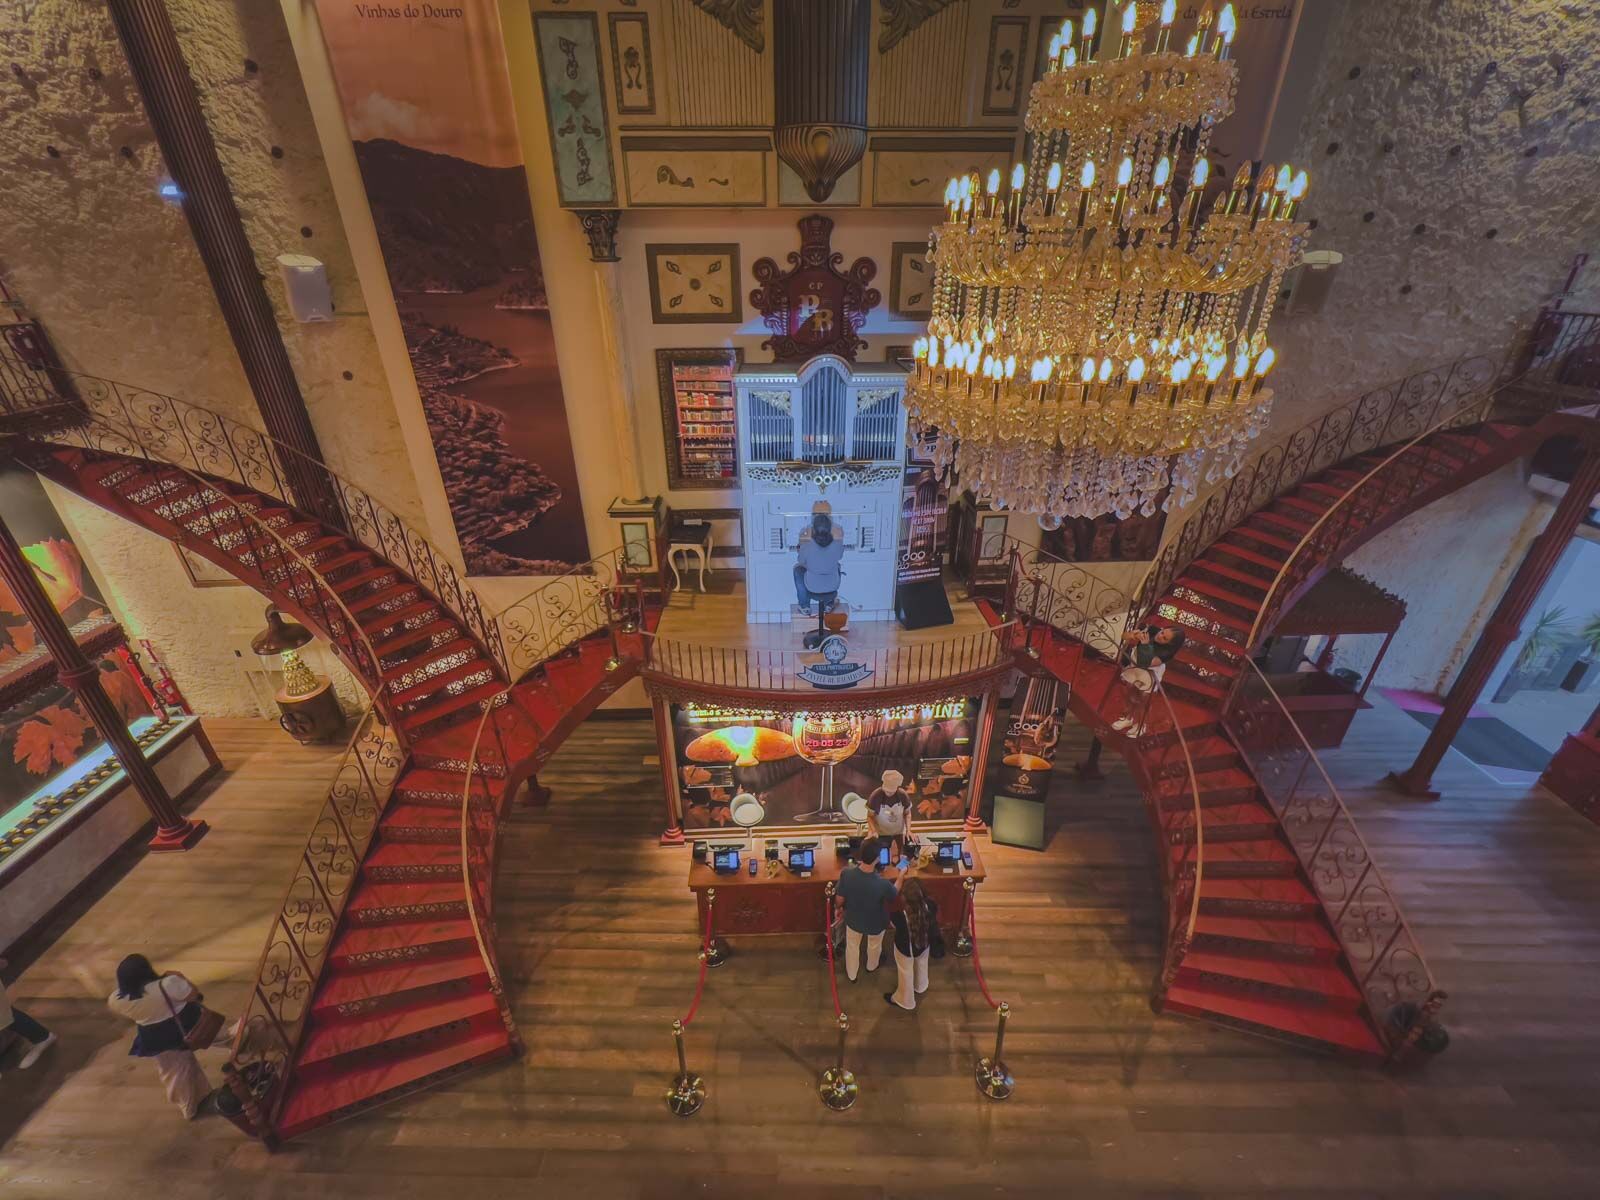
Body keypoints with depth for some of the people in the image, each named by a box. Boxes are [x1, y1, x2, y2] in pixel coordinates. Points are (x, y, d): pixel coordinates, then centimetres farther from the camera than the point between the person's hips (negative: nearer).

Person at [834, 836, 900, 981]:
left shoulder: (846, 873, -34)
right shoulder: (882, 884, -40)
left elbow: (840, 899, -15)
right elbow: (894, 894, -14)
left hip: (853, 919, 1)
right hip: (876, 923, -1)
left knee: (852, 946, 32)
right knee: (874, 946, 34)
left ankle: (851, 975, 57)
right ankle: (872, 966, 63)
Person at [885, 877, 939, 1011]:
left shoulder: (900, 916, -46)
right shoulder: (931, 906, -36)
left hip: (906, 948, -4)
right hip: (924, 944, 4)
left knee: (906, 973, 27)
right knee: (921, 964, 37)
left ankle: (905, 1000, 56)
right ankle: (920, 987, 68)